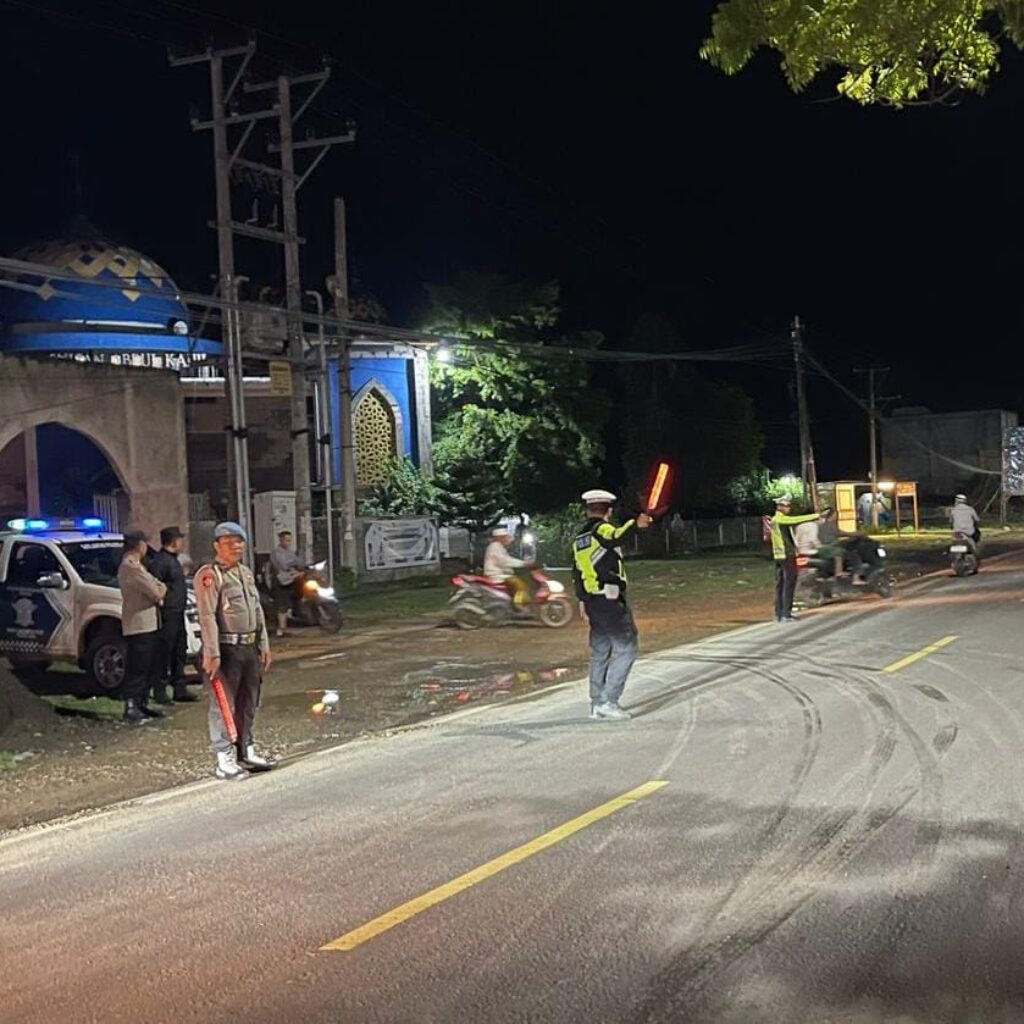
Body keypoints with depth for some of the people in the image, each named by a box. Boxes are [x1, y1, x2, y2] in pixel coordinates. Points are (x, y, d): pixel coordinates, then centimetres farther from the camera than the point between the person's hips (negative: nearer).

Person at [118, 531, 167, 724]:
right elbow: (156, 593, -16)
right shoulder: (131, 567, -17)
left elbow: (159, 587, 19)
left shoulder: (134, 565, 18)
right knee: (137, 669, -8)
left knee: (148, 668, 16)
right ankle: (131, 706, -6)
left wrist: (159, 590, 0)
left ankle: (142, 703, 23)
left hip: (148, 624, 11)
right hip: (138, 625, -11)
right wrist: (160, 590, 3)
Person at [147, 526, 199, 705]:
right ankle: (159, 691, 1)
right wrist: (160, 610, -22)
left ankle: (180, 690, 21)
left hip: (177, 613, 10)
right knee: (164, 654, -5)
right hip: (167, 615, -10)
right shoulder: (160, 561, -16)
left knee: (179, 652, 14)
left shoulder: (172, 559, 17)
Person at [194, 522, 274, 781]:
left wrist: (264, 645, 16)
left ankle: (246, 751, 27)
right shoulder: (210, 575, -11)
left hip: (250, 649, 8)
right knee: (223, 706, -4)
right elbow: (207, 617, -16)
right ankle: (224, 761, 0)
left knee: (248, 704, 15)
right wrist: (212, 654, -21)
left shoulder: (247, 573, 16)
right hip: (226, 650, -8)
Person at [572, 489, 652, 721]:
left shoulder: (579, 539, 16)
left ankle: (596, 704, 18)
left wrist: (582, 601, 30)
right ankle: (608, 701, -11)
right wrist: (634, 525, -51)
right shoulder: (602, 528, -10)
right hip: (610, 600, -9)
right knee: (626, 649, -5)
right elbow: (615, 538, -35)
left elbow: (577, 573, 21)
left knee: (600, 653, 15)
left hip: (592, 600, 9)